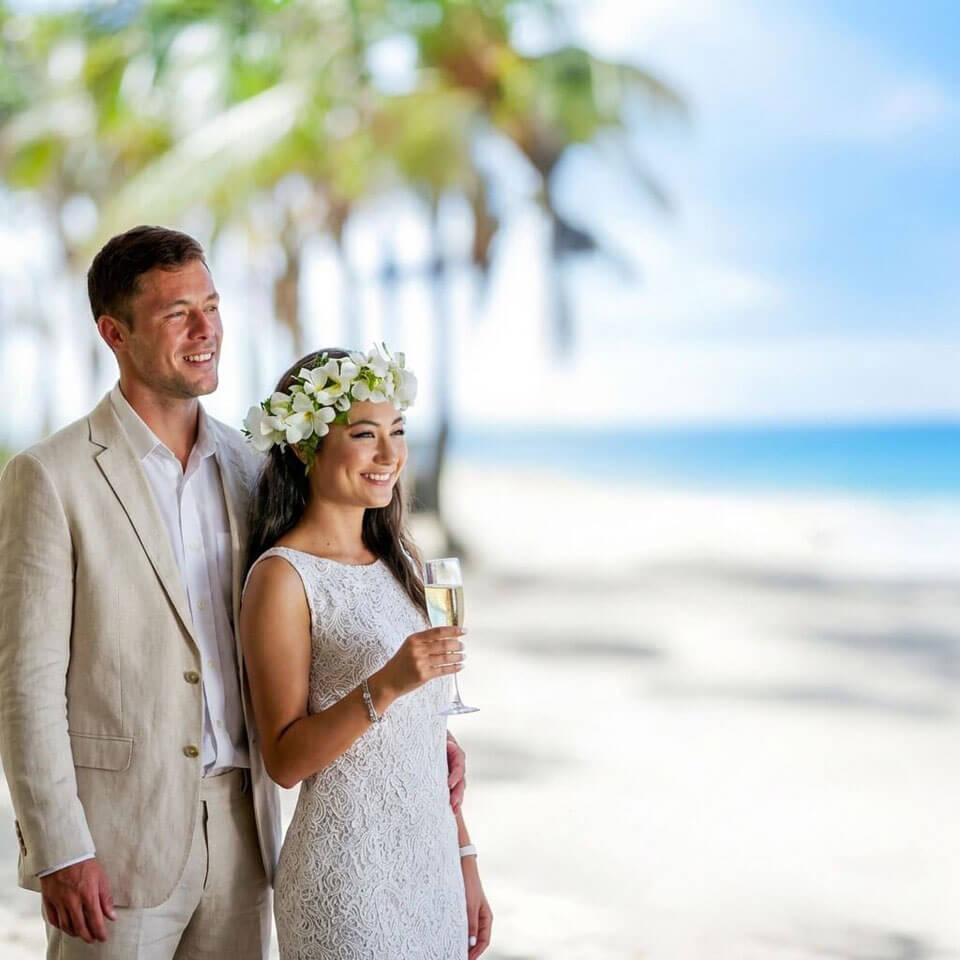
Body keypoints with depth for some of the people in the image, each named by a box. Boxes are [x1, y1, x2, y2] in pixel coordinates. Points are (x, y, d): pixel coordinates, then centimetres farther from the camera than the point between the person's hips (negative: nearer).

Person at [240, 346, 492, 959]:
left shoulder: (403, 559, 9)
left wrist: (464, 861, 15)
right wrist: (386, 685, -26)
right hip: (347, 877, -7)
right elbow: (285, 761, -14)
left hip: (433, 863, 7)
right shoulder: (283, 576, -12)